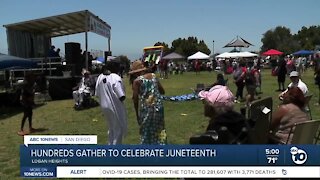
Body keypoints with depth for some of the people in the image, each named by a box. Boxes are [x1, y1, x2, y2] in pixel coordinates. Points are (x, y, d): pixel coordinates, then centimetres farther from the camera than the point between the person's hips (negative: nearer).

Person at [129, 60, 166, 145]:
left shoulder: (137, 81, -9)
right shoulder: (153, 76, 6)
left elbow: (135, 98, -10)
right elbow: (162, 91, 11)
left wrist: (137, 113, 0)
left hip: (146, 108, -5)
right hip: (158, 107, 5)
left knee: (146, 131, 10)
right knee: (159, 130, 16)